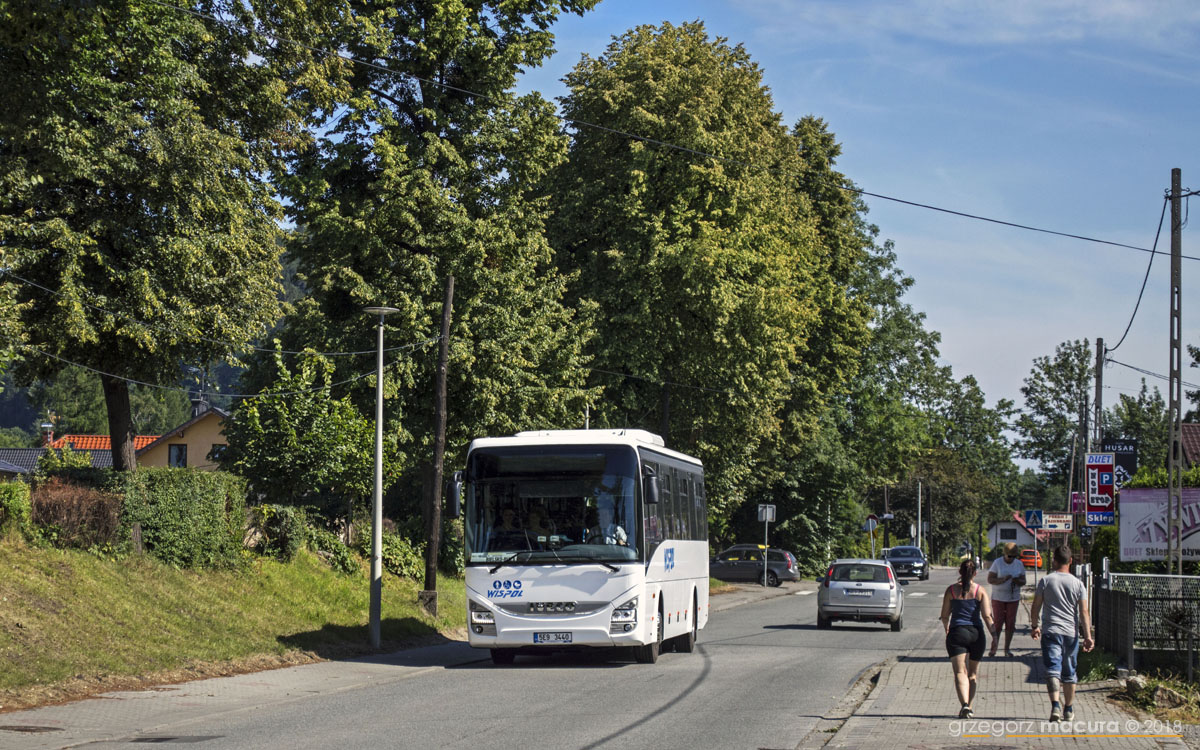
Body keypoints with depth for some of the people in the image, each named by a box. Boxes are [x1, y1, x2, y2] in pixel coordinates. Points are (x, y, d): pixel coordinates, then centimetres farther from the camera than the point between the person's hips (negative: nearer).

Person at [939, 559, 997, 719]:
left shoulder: (951, 590, 1)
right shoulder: (980, 590, 0)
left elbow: (944, 615, 6)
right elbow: (987, 616, -5)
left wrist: (946, 628, 25)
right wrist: (994, 634, 2)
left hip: (957, 633, -1)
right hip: (976, 633, 1)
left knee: (960, 672, -8)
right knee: (973, 673, 18)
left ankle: (965, 704, -29)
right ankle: (970, 707, 23)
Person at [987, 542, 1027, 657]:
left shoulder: (1019, 564, 4)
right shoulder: (997, 563, -5)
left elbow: (1023, 581, 7)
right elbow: (990, 579, -9)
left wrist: (1018, 581, -17)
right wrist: (1003, 579, -25)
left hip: (1013, 598, 3)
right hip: (998, 598, -3)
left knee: (1010, 624, 2)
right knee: (997, 623, -4)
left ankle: (1007, 649, 10)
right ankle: (993, 648, 7)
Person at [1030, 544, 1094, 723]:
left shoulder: (1045, 581, 0)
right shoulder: (1078, 584, 2)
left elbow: (1035, 608, 2)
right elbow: (1084, 612, -4)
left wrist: (1035, 627, 17)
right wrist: (1088, 636, -4)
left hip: (1050, 632, -2)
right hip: (1071, 633, 2)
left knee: (1053, 670, -8)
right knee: (1069, 673, 14)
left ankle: (1055, 706, -28)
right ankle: (1069, 710, 23)